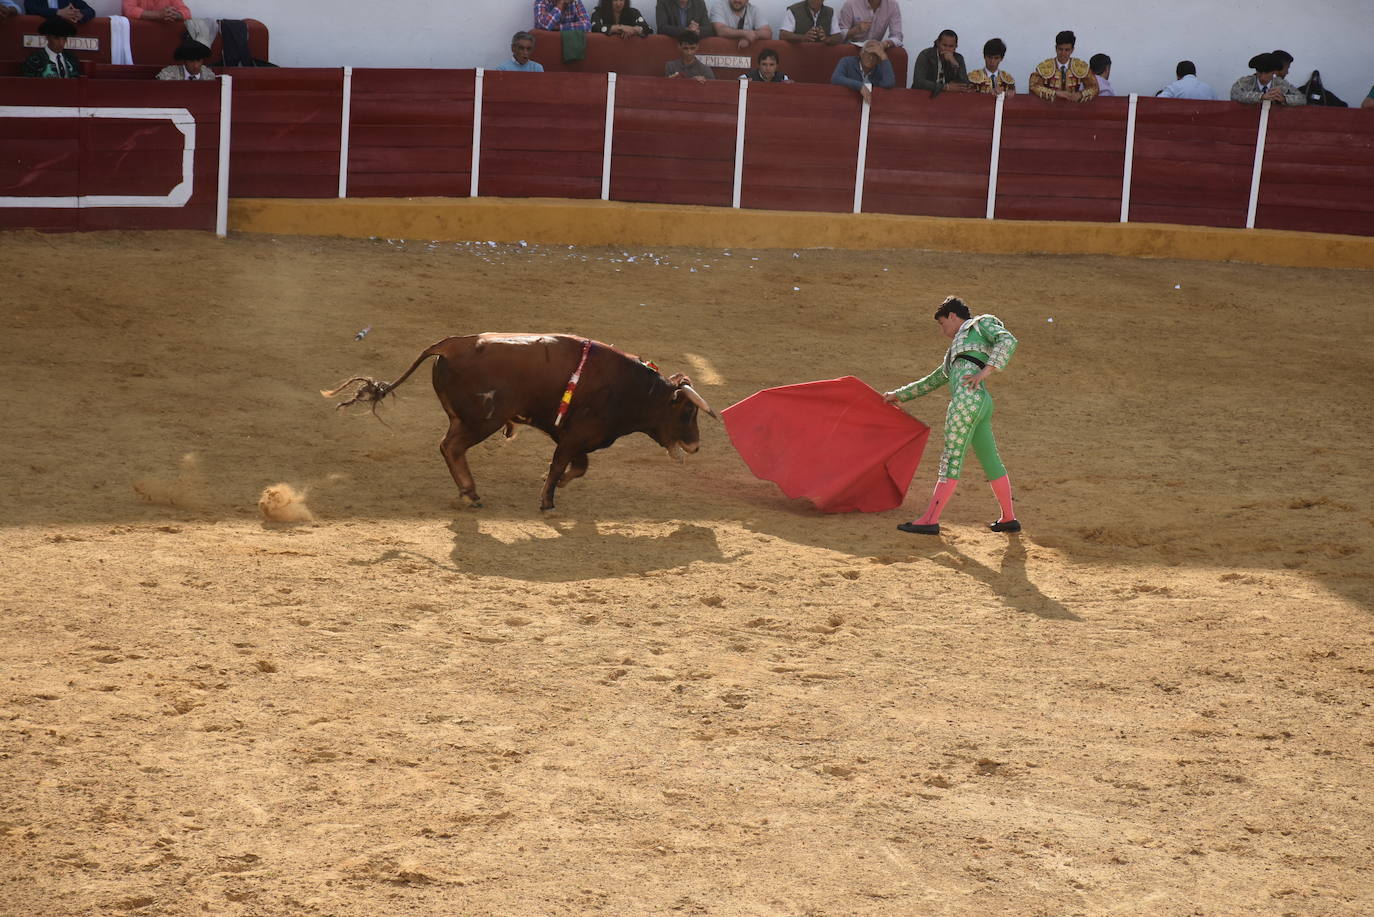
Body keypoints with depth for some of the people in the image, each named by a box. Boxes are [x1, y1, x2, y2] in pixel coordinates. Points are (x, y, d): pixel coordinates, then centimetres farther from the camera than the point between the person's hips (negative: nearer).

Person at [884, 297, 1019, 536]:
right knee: (991, 461, 12)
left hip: (969, 397, -9)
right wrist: (899, 395, 46)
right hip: (983, 403, 9)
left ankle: (930, 519, -8)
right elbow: (932, 382, 42)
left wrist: (986, 371, -15)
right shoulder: (954, 352, 34)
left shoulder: (981, 323, 13)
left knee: (952, 459, -8)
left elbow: (1008, 341, -5)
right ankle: (1009, 518, 18)